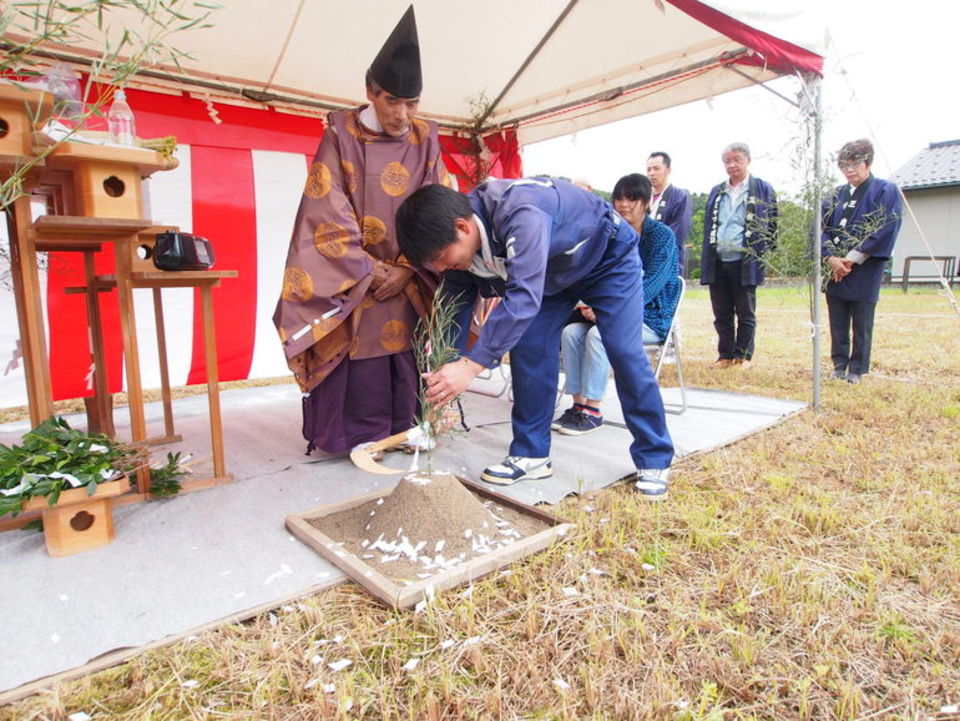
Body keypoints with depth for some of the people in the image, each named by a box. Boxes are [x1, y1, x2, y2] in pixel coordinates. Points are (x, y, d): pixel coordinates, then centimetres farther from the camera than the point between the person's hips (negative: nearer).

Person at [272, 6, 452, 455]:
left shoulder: (425, 140, 4)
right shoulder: (341, 135, -4)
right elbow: (328, 212, -8)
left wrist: (406, 268, -10)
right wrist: (369, 271, -12)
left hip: (408, 278, 2)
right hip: (349, 277, -2)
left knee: (405, 355, 0)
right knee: (358, 358, -4)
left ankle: (404, 430, 12)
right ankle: (356, 436, 8)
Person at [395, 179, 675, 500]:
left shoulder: (520, 214, -44)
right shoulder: (458, 241, -19)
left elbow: (524, 295, -53)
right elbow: (454, 310, -12)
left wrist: (470, 365, -58)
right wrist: (443, 383, -17)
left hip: (608, 257, -6)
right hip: (555, 273, 6)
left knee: (626, 354, -12)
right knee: (528, 350, -8)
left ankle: (653, 461, 3)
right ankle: (531, 454, 2)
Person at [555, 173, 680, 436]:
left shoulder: (662, 235, -6)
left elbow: (653, 281, -18)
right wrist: (593, 305, -15)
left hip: (650, 317, -5)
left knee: (598, 334, -32)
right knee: (570, 331, -21)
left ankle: (592, 412, -22)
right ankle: (578, 405, -17)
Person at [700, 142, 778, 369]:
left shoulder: (763, 189, 2)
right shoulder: (716, 192, 15)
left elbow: (772, 226, 2)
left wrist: (765, 256, -5)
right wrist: (706, 261, 9)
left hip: (745, 263, -4)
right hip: (717, 263, 4)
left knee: (745, 314, 4)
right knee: (721, 314, 8)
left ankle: (744, 356, 12)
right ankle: (725, 355, 17)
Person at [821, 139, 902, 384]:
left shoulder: (886, 191, -2)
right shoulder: (837, 194, 12)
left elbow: (886, 231, -10)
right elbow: (823, 227, 4)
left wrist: (851, 259, -15)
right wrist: (830, 258, -12)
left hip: (864, 271, -4)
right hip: (835, 270, 4)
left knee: (861, 325, 3)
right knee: (837, 324, 9)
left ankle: (857, 369, 14)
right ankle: (840, 365, 21)